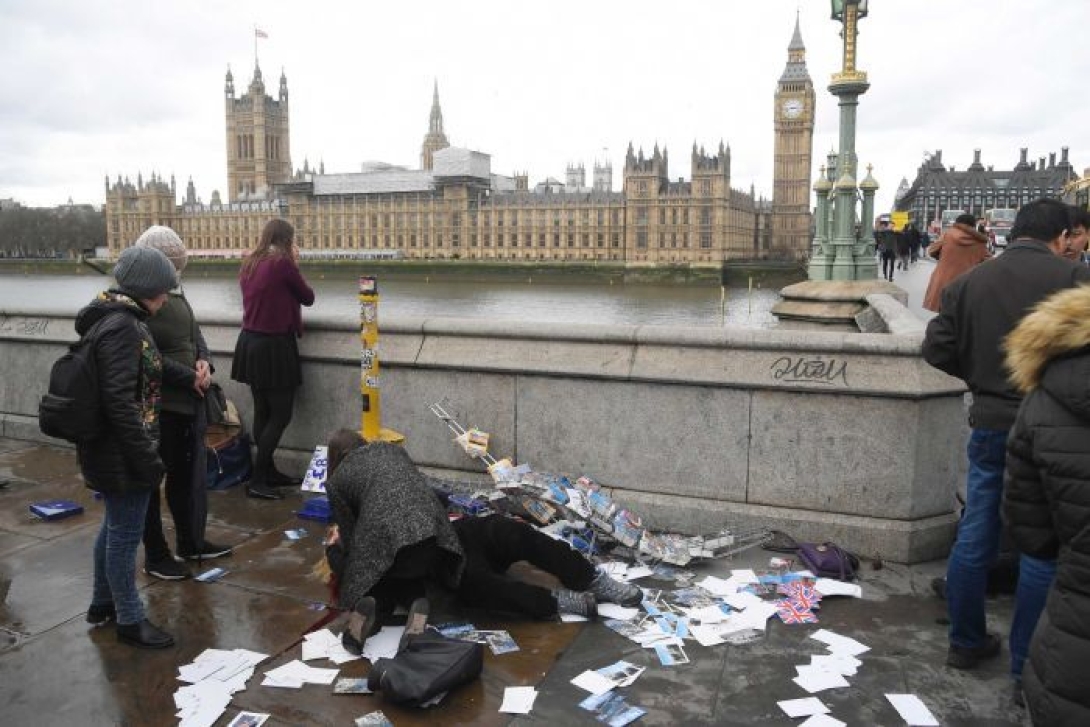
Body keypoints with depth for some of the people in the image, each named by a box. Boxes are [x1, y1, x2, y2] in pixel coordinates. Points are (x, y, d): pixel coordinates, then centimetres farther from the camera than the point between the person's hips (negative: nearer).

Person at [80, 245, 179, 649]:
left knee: (115, 526, 23)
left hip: (109, 449, 10)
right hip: (121, 453, -10)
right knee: (126, 533, 3)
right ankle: (129, 620, 17)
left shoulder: (112, 318, 9)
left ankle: (102, 603, 39)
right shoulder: (122, 328, -22)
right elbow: (120, 401, -27)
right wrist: (146, 456, -23)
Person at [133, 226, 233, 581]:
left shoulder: (175, 292, 9)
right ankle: (155, 556, 20)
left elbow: (194, 332, 16)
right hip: (158, 403, -8)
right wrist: (190, 377, -16)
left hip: (189, 400, 8)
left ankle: (191, 542, 35)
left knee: (188, 473, 19)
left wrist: (204, 361, -3)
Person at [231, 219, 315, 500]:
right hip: (274, 346, -8)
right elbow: (308, 298, -3)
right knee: (281, 415, -1)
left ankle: (269, 472, 22)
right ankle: (257, 481, -1)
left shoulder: (249, 263, 9)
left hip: (250, 342, 8)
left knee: (262, 412, 13)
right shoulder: (283, 264, -13)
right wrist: (294, 265, 6)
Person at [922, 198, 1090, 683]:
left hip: (989, 424, 4)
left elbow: (936, 350, -1)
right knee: (1042, 547, 7)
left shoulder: (968, 283, 1)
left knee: (974, 537, 13)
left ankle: (966, 642, 26)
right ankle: (1027, 668, 16)